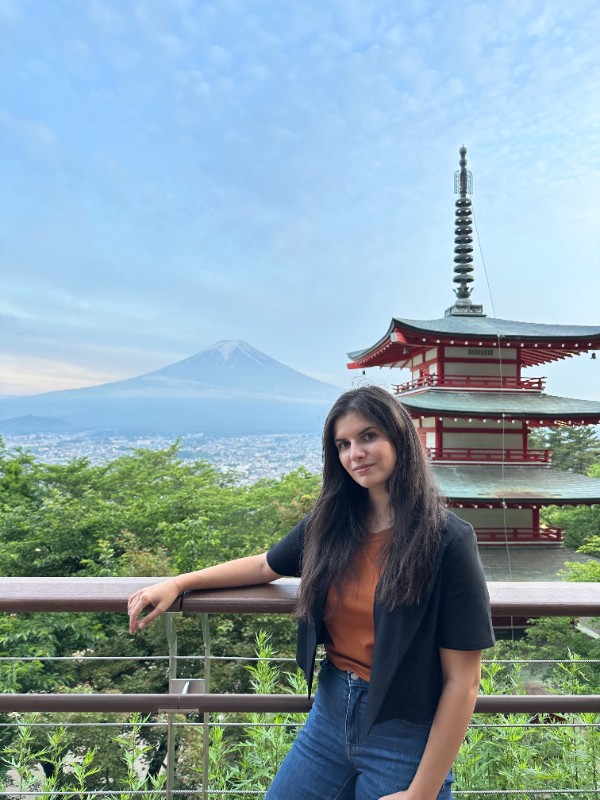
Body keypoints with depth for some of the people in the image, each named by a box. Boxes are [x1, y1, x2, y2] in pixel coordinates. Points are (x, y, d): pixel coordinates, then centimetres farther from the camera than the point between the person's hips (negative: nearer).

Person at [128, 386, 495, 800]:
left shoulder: (447, 541, -18)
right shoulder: (331, 522, -4)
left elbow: (463, 680, -15)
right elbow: (265, 566, 13)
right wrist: (178, 583, 7)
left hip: (405, 735, -4)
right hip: (331, 711, 5)